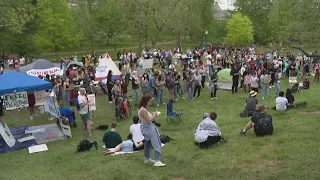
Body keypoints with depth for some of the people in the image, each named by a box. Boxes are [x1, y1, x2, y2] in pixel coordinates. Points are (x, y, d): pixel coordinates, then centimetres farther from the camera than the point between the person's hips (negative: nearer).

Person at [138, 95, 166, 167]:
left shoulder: (142, 109, 5)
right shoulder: (144, 110, -26)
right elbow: (148, 120, -26)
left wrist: (151, 114, 5)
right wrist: (154, 115, -14)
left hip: (146, 129, 11)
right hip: (149, 129, -11)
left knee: (147, 143, 24)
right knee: (157, 144, -11)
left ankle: (147, 159, 39)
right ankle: (157, 161, -17)